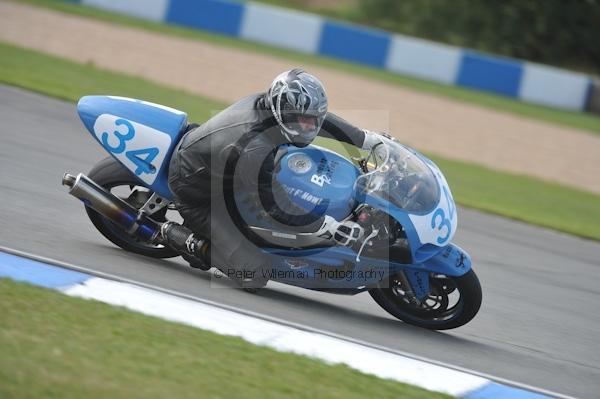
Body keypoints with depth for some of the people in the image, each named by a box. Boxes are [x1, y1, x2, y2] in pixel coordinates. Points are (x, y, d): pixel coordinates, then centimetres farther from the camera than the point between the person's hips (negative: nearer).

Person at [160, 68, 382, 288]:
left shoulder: (271, 102, -15)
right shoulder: (255, 150, -39)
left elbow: (319, 119, 2)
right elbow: (276, 211, -30)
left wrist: (370, 140, 6)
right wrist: (332, 228, -29)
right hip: (196, 193, -9)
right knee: (255, 276, -10)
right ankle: (176, 235, 2)